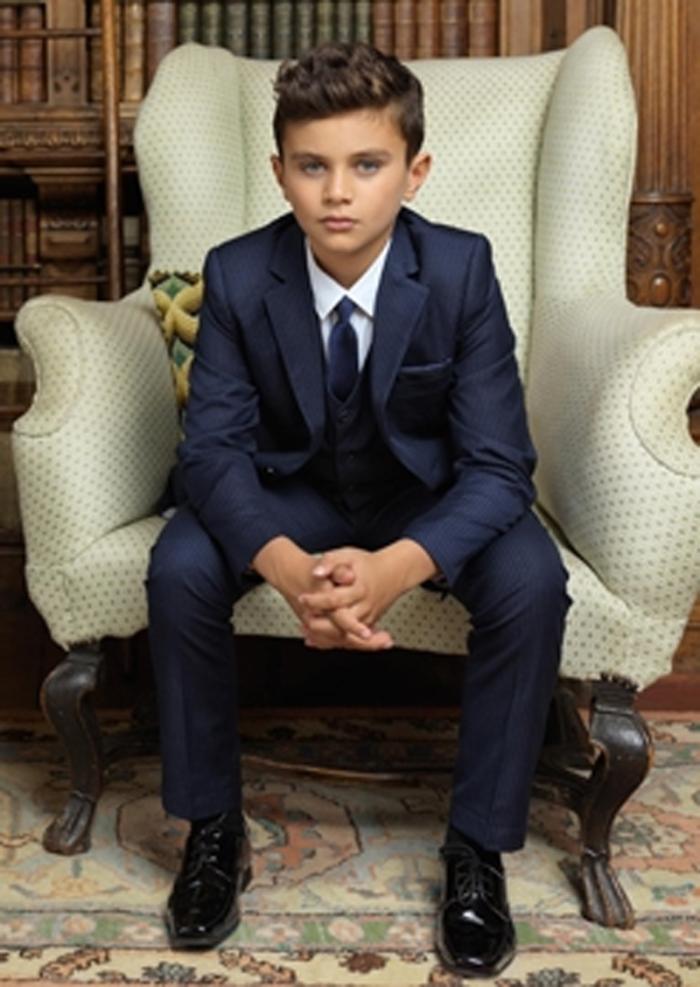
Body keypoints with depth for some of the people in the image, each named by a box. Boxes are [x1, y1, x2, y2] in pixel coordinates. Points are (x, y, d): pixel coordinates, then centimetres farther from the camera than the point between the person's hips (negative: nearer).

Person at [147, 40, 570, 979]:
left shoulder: (462, 269, -22)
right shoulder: (238, 273, -19)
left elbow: (498, 464, -23)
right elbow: (214, 446, -20)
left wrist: (394, 567, -43)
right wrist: (290, 568, -41)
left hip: (431, 492, -1)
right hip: (293, 487, 1)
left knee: (532, 586, -29)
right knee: (180, 569, -26)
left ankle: (477, 845, -8)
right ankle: (212, 823, -3)